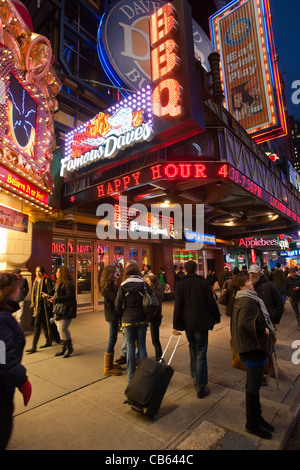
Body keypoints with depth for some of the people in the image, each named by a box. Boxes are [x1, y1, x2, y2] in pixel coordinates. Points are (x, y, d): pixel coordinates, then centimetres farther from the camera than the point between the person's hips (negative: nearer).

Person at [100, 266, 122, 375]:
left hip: (111, 314, 10)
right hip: (112, 314, -10)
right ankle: (108, 368, 11)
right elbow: (116, 300, -21)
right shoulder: (109, 285, -19)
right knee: (112, 339, -1)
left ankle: (110, 364, 30)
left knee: (112, 339, 18)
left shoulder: (110, 284, 12)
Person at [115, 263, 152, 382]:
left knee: (130, 347, 9)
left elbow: (118, 304, -6)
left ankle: (131, 376, 17)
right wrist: (147, 315, 10)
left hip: (128, 320, -1)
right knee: (141, 346, 10)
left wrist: (122, 316, 8)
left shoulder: (123, 285, -6)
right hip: (142, 319, 1)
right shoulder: (144, 284, -3)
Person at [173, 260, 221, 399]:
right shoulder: (204, 282, -7)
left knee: (193, 348, 24)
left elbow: (178, 306, -7)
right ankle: (201, 388, 10)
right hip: (201, 322, -2)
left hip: (187, 322, 2)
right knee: (201, 354, 4)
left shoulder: (179, 284, -5)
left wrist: (176, 325, 0)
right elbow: (211, 303, -4)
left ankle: (195, 375, 37)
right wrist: (216, 317, 11)